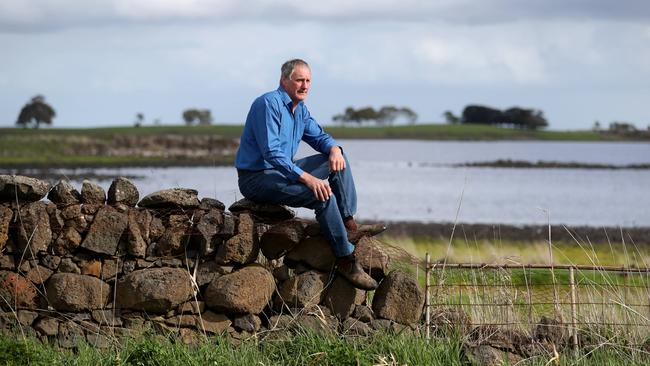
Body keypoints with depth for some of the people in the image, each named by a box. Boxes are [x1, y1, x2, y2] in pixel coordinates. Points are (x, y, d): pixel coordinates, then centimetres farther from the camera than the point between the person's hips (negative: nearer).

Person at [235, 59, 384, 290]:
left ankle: (348, 224, -3)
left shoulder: (299, 109, 11)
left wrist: (334, 148, -6)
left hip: (282, 172, 10)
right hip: (257, 179, -10)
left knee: (337, 158, 4)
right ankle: (346, 261, -20)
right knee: (324, 194, -26)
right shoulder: (269, 104, -18)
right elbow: (272, 153, -27)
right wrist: (306, 178, -33)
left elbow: (319, 137, 20)